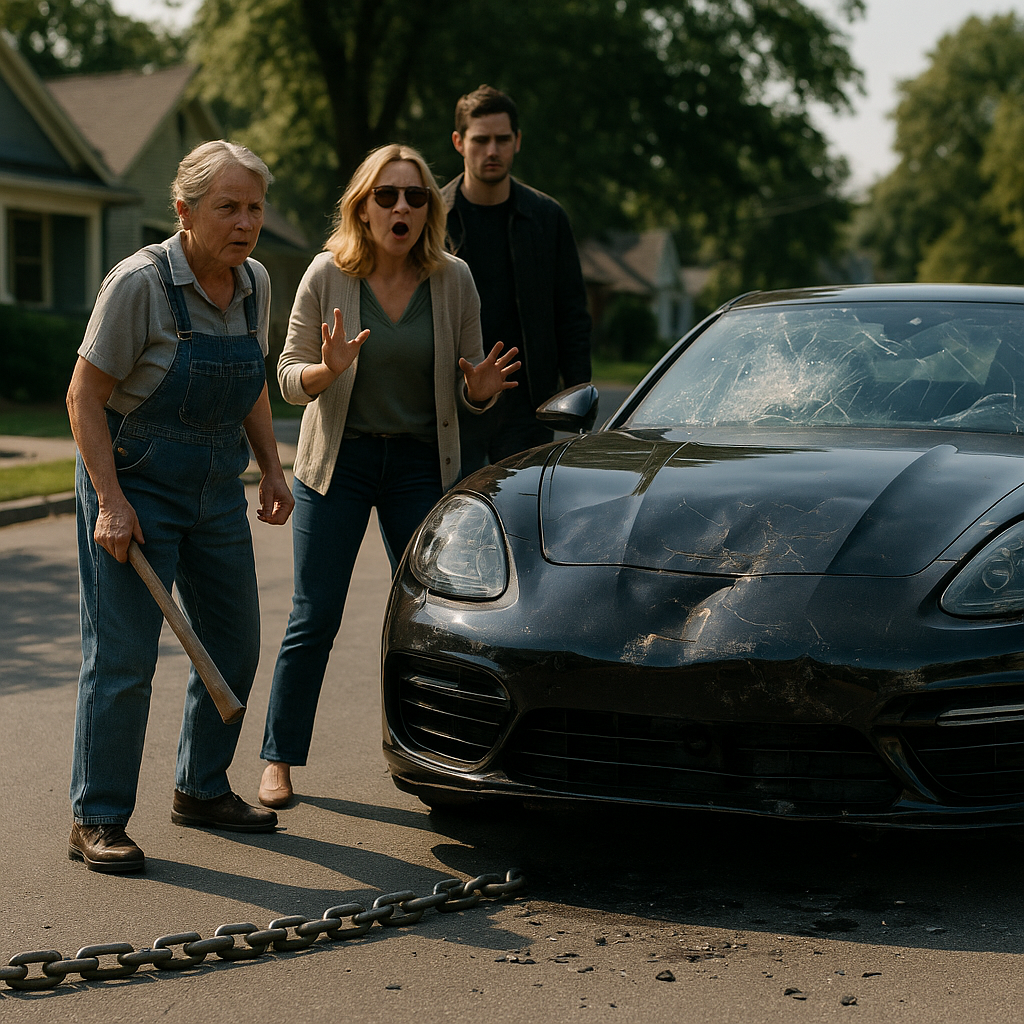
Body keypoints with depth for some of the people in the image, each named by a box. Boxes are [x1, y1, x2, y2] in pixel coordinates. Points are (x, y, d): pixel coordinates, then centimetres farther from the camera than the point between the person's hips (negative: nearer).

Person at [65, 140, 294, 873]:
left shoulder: (255, 283, 3)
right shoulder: (140, 282, -18)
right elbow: (85, 397, -15)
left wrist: (271, 466, 8)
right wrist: (110, 501, -21)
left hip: (217, 490, 7)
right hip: (135, 483, -7)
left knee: (234, 643, 12)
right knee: (122, 657, -7)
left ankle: (203, 789, 30)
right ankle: (97, 820, 3)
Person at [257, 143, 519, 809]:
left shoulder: (453, 280, -2)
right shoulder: (328, 275, -7)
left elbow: (468, 394, 4)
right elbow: (290, 375, -3)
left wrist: (483, 386, -19)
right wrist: (328, 370, -25)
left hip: (421, 465, 2)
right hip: (338, 460, -2)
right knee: (314, 620, -1)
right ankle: (280, 760, 11)